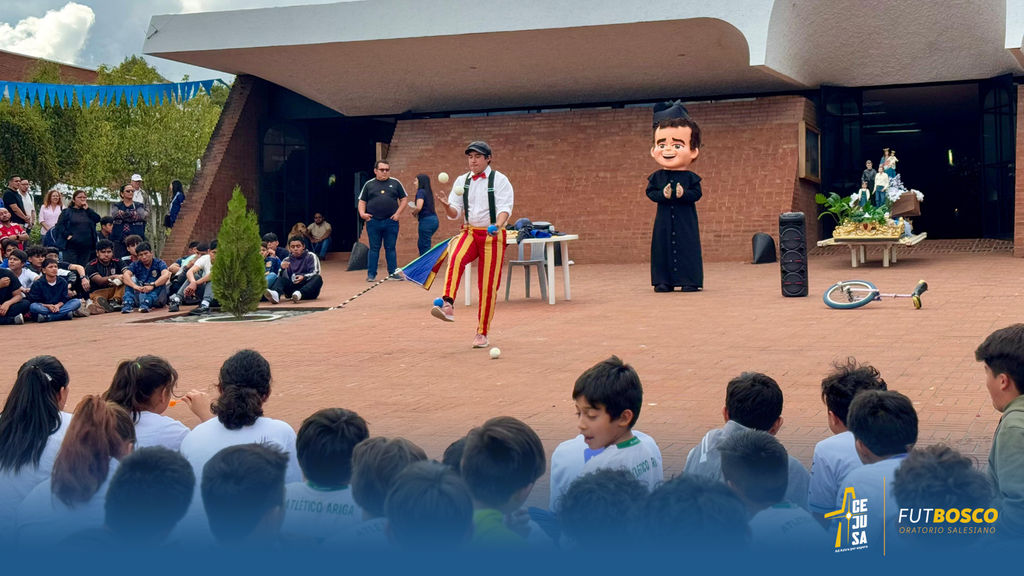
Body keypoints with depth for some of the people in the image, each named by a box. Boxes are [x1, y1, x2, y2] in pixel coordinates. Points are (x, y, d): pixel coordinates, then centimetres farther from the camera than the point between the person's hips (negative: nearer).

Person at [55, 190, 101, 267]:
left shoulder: (88, 211, 18)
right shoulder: (67, 212, 8)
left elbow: (98, 219, 1)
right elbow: (59, 225, -1)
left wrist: (87, 209, -2)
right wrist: (67, 235, -14)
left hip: (86, 246, 3)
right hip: (71, 246, -3)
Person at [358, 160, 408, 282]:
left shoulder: (395, 183, 8)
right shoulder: (369, 184, 9)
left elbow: (404, 199, 10)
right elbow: (362, 201, 10)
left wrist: (398, 213, -2)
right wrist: (362, 213, -8)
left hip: (391, 222, 0)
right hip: (373, 222, 0)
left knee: (390, 248, 6)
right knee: (374, 248, 3)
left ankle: (393, 273, 11)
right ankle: (371, 274, 5)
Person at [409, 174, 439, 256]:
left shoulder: (421, 192, -10)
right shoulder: (428, 192, 15)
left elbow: (419, 207, -23)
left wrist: (414, 212, -4)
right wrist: (413, 208, 21)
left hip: (426, 221, -9)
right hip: (434, 220, 9)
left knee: (424, 246, -1)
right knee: (420, 243, 20)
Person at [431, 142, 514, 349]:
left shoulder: (499, 180, -3)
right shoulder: (462, 181, 8)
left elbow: (505, 208, -13)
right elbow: (454, 213, 7)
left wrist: (498, 225, -34)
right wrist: (447, 207, -17)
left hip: (492, 236, -2)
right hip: (470, 232, 3)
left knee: (488, 286, 0)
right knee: (456, 258, -32)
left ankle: (482, 333, 12)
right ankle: (447, 305, -42)